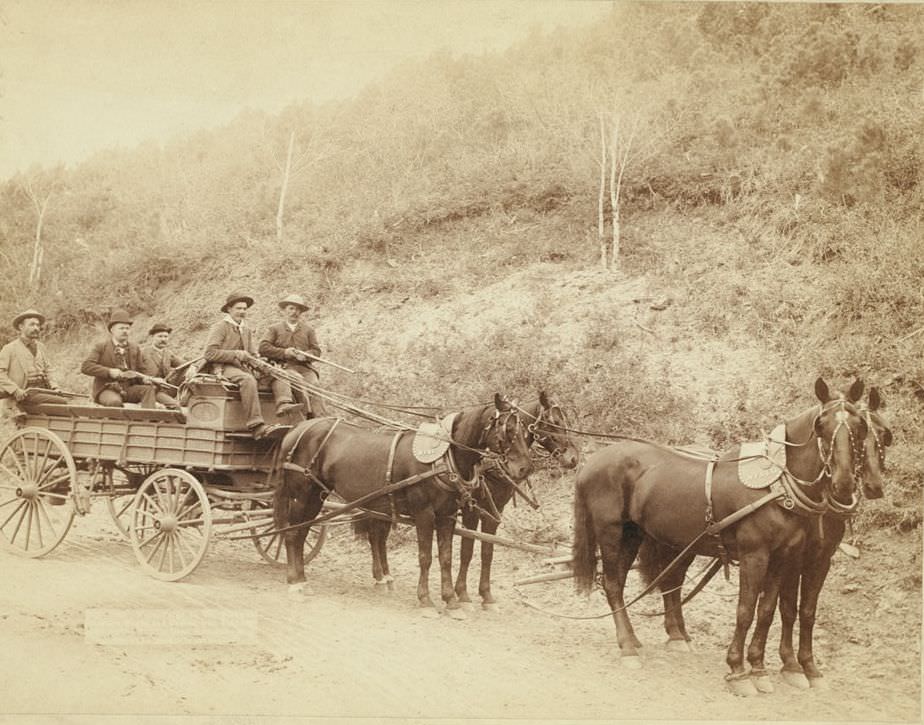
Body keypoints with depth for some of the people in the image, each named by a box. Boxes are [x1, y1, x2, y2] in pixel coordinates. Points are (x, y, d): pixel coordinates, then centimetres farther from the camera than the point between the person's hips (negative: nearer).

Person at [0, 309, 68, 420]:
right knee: (63, 403, -25)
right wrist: (15, 390, -19)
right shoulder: (9, 349, 2)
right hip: (26, 394, -7)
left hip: (43, 390, 7)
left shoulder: (40, 347, 21)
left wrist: (53, 386, 9)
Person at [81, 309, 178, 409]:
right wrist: (109, 372, -20)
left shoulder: (135, 349, 17)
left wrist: (144, 378, -6)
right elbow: (85, 367, -7)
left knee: (148, 389, -25)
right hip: (106, 389, -4)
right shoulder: (100, 347, 5)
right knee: (115, 401, -37)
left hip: (128, 389, 4)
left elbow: (140, 371, 21)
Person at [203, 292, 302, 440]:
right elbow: (209, 354, -9)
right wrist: (237, 355, -14)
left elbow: (252, 354, 23)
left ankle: (284, 404, -40)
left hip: (245, 368, 8)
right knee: (248, 380, -38)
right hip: (225, 368, -8)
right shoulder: (220, 327, 2)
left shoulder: (246, 330, 25)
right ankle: (256, 426, -48)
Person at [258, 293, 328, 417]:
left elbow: (317, 351, 14)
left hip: (305, 367, 2)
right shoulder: (274, 329, 16)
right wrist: (284, 353, -9)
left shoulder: (308, 330, 23)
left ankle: (321, 418, -38)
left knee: (313, 384, -28)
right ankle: (308, 412, -47)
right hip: (284, 367, -2)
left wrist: (305, 355, -9)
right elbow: (263, 348, 3)